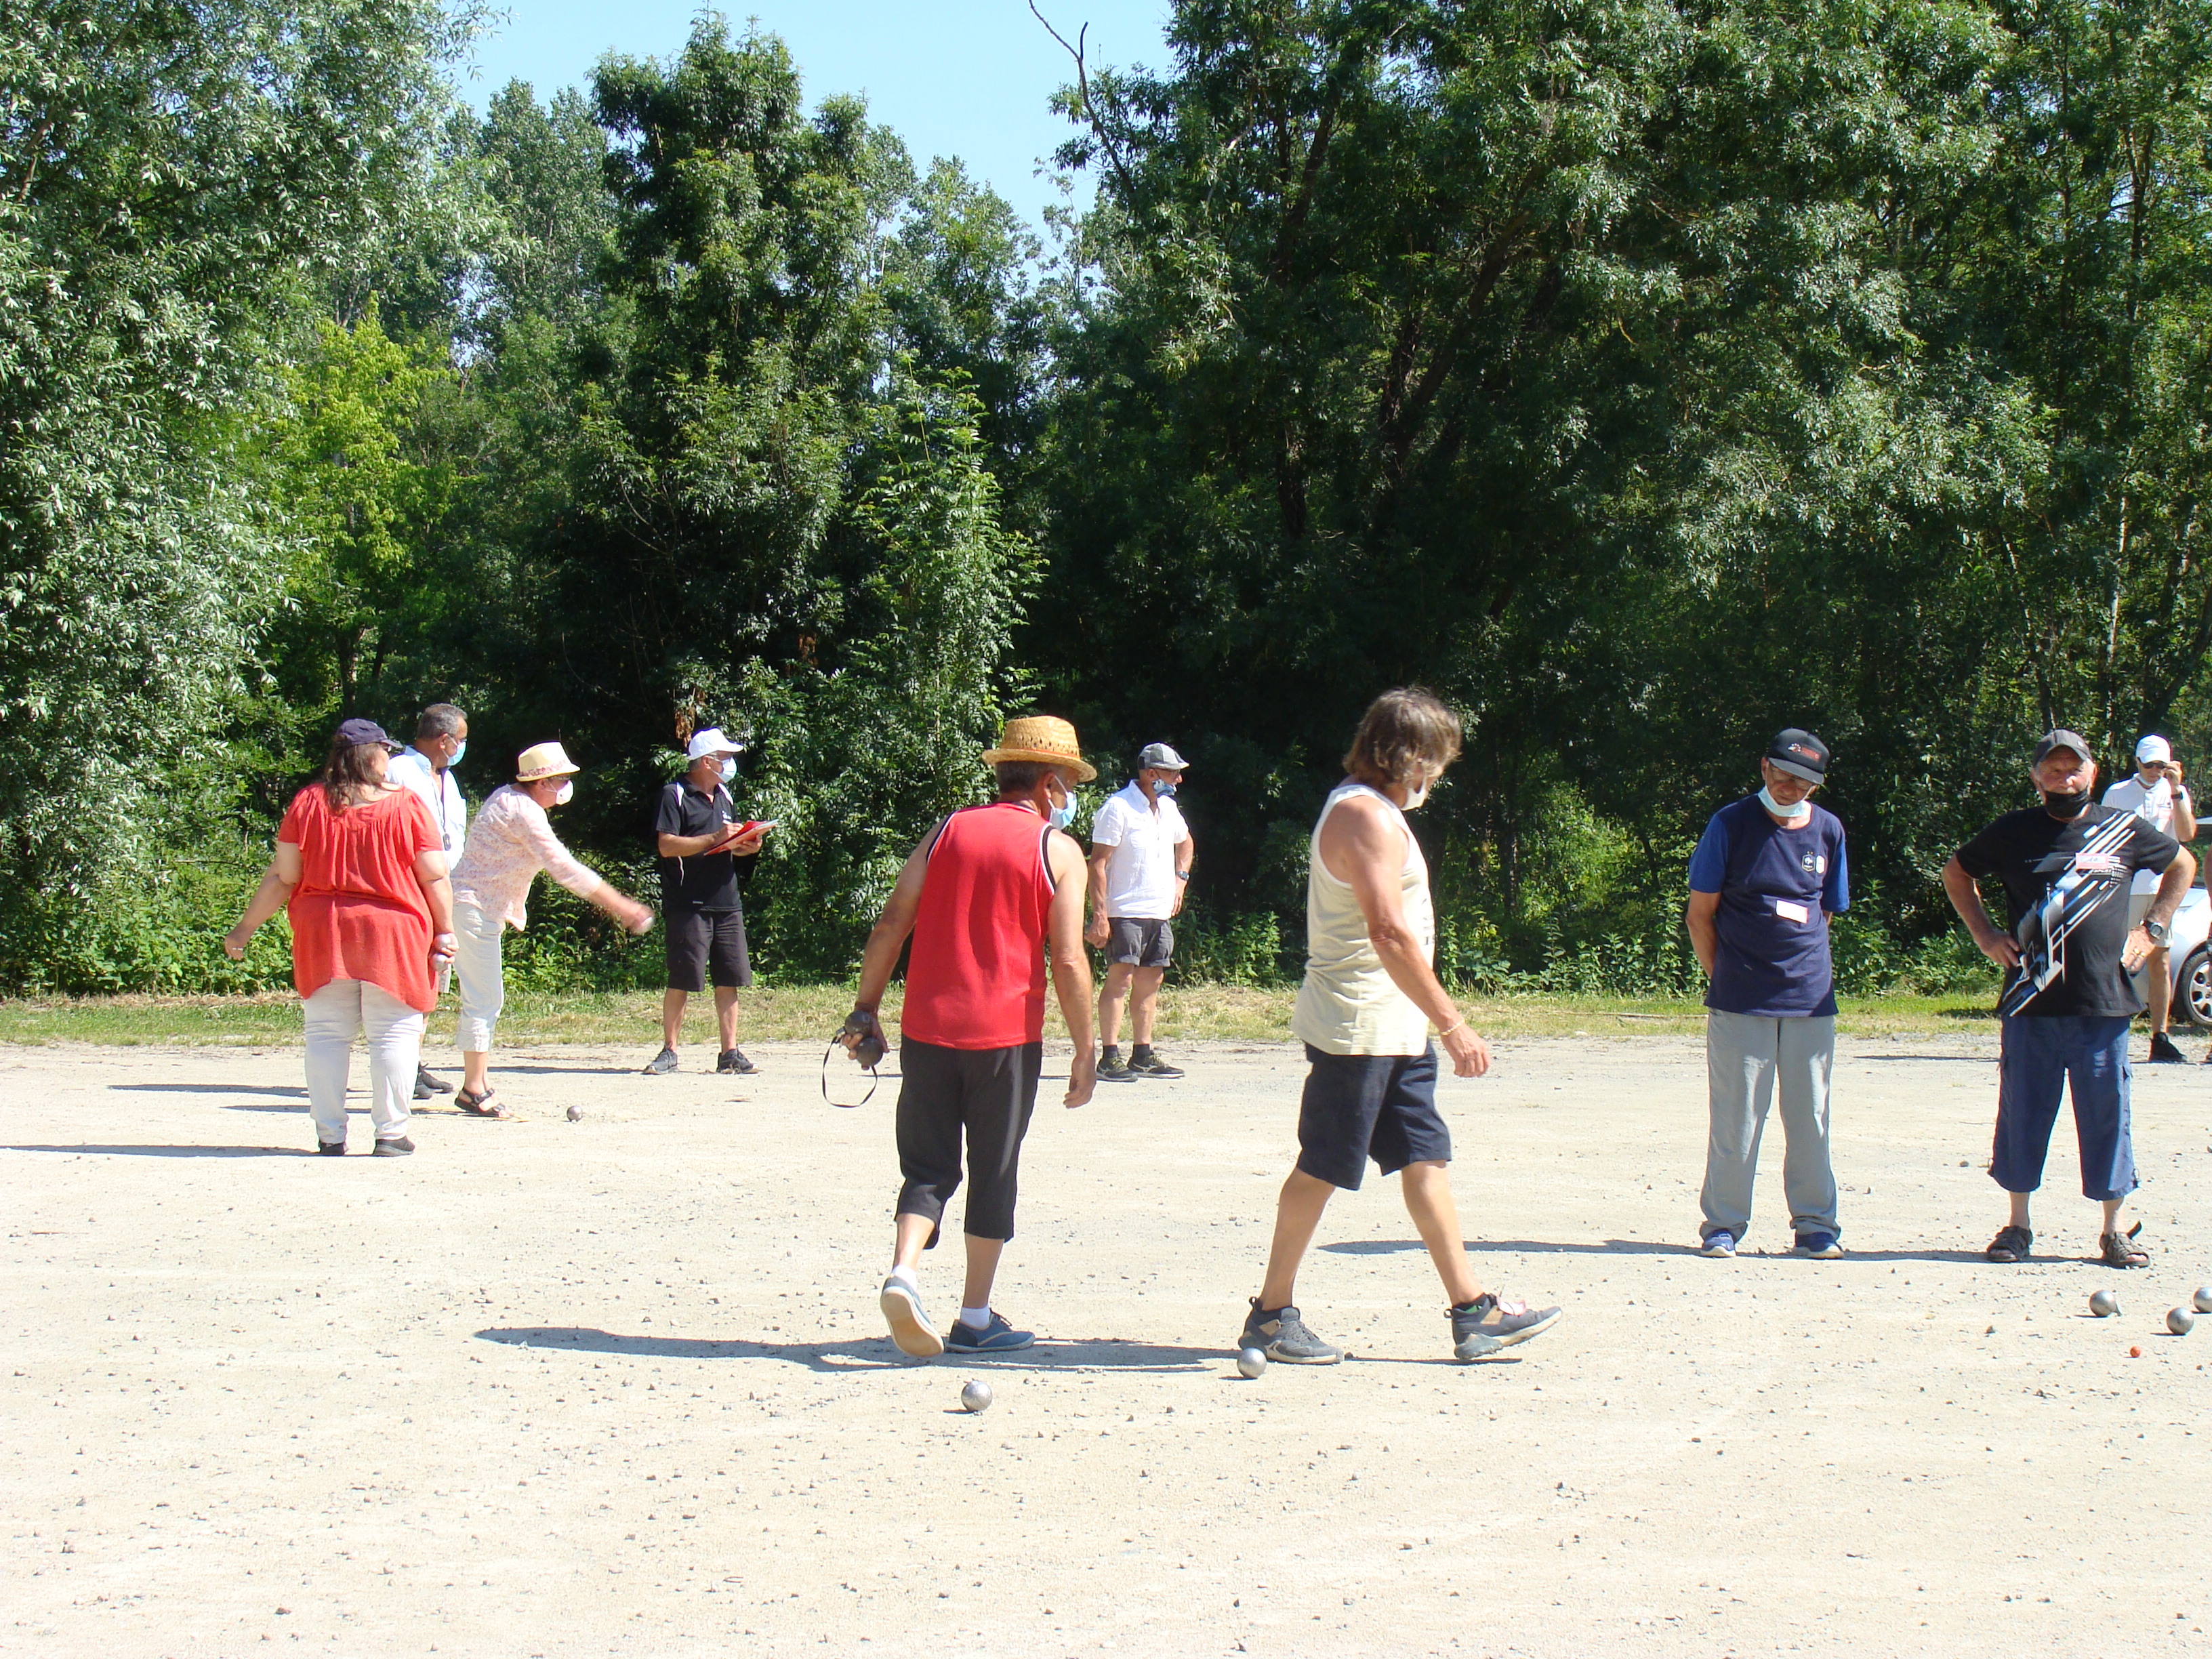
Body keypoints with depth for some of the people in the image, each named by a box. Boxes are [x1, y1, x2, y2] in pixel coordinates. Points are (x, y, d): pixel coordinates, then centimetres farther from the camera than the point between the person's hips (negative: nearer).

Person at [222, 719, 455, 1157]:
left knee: (327, 1034, 9)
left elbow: (282, 878, 1)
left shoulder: (308, 803, 1)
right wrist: (445, 934, 6)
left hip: (322, 937, 2)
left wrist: (246, 928, 10)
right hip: (394, 936, -2)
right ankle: (391, 1133, 3)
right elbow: (435, 878, -3)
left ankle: (330, 1136, 8)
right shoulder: (407, 805, -3)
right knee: (394, 1033, 5)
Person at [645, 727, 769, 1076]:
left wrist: (745, 847, 5)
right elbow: (667, 845, -15)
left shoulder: (723, 796, 19)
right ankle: (669, 1051, 4)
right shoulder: (675, 796, -5)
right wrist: (715, 840, -18)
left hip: (727, 903, 7)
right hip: (688, 905, -7)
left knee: (729, 981, 4)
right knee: (681, 982, -4)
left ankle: (730, 1053, 7)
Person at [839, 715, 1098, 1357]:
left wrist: (865, 1010, 9)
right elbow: (1068, 961, -7)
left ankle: (903, 1274, -13)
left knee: (929, 1168, 11)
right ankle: (976, 1319, 13)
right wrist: (1084, 1053, -2)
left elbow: (891, 926, 4)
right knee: (993, 1176, 9)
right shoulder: (1058, 850, -1)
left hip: (927, 1030, 3)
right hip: (1006, 1037, -3)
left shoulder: (947, 831, 9)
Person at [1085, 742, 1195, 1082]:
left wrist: (1180, 879, 19)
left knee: (1150, 983, 8)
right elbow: (1098, 863, -13)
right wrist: (1099, 914, -18)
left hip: (1160, 913, 8)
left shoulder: (1168, 807, 14)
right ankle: (1110, 1057, -9)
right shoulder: (1118, 808, -10)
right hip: (1125, 912, -8)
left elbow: (1185, 843, 35)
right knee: (1120, 980, -10)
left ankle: (1142, 1055, 13)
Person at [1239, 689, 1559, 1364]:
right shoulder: (1366, 816, -17)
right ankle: (1270, 1315, 6)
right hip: (1358, 1027, -11)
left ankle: (1472, 1311, 10)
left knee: (1426, 1159, 9)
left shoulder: (1370, 809, 16)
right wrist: (1453, 1025, -24)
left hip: (1394, 1028, 11)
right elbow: (1391, 935, -25)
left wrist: (1437, 1022, 21)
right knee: (1323, 1169, -3)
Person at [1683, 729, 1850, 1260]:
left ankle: (1815, 1224, 16)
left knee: (1810, 1118, 7)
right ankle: (1723, 1224, 9)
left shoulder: (1828, 831, 8)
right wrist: (1724, 976, 0)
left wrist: (1804, 967, 9)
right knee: (1735, 1118, 0)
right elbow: (1700, 914, 1)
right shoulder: (1731, 824, -3)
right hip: (1740, 1001, -3)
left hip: (1810, 997, 3)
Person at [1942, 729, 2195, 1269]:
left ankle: (2114, 1230, 12)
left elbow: (2183, 865, 21)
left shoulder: (2125, 830, 5)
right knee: (2023, 1112, 4)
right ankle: (2018, 1225, 15)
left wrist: (2151, 930, 11)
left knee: (2107, 1115, 3)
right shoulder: (2013, 832, 4)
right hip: (2030, 1003, 0)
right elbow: (1956, 874, 19)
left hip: (2104, 1003, 0)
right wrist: (1985, 934, 8)